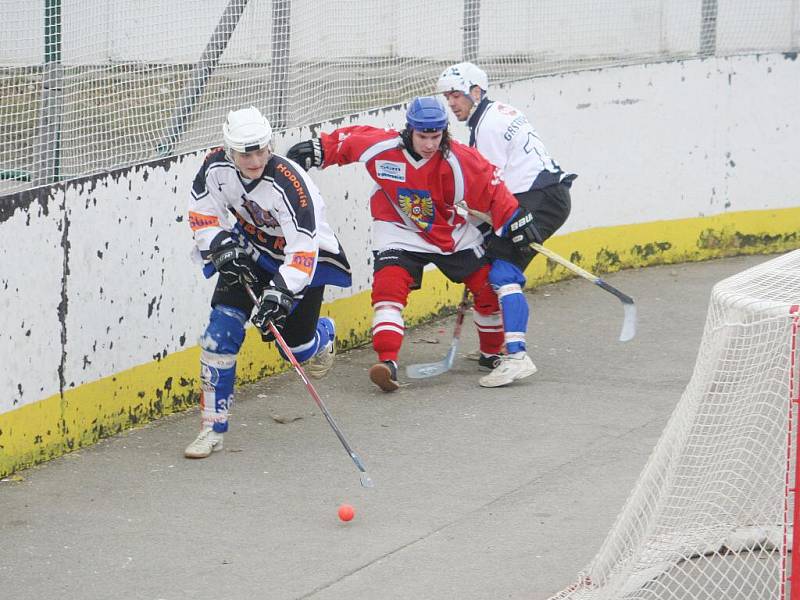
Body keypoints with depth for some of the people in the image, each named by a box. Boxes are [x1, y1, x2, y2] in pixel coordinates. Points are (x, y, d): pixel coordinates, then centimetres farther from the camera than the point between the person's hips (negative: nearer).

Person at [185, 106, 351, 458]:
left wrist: (282, 291, -45)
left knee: (296, 345, -1)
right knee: (223, 325, -15)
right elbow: (201, 212, -3)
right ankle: (213, 428, -11)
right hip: (249, 247, 3)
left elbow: (304, 248, -36)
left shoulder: (287, 183, -35)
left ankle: (322, 335, 42)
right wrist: (221, 246, -18)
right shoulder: (216, 167, -21)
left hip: (303, 252, -3)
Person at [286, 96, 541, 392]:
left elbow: (493, 192, -16)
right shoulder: (381, 147, -21)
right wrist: (318, 149, -4)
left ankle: (493, 353, 24)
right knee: (388, 286, -23)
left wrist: (515, 223, -18)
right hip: (400, 231, -1)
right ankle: (387, 362, -27)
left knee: (489, 287, 1)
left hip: (454, 232, 1)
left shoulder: (459, 161, -23)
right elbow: (348, 140, -3)